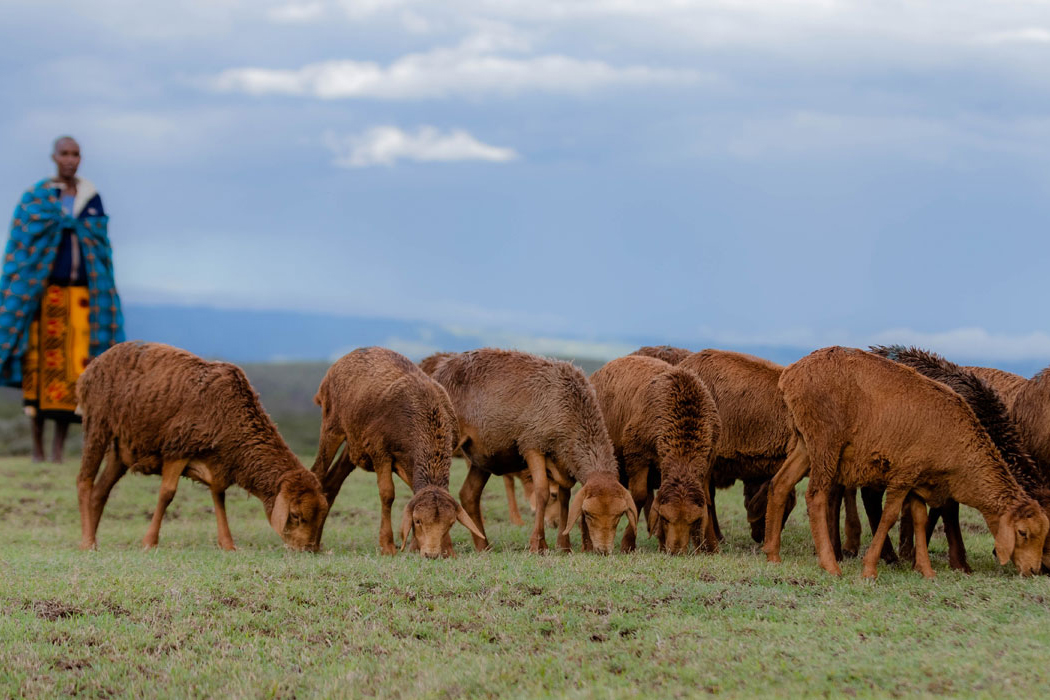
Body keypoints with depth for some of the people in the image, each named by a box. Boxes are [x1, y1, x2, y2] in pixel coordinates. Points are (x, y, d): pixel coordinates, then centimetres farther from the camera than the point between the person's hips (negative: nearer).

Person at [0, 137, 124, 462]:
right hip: (44, 290, -2)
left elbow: (100, 244, 14)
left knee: (75, 364, -6)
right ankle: (37, 447, 4)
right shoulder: (35, 197, 3)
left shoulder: (91, 198, 11)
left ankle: (59, 447, 0)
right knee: (41, 364, -4)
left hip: (82, 291, 2)